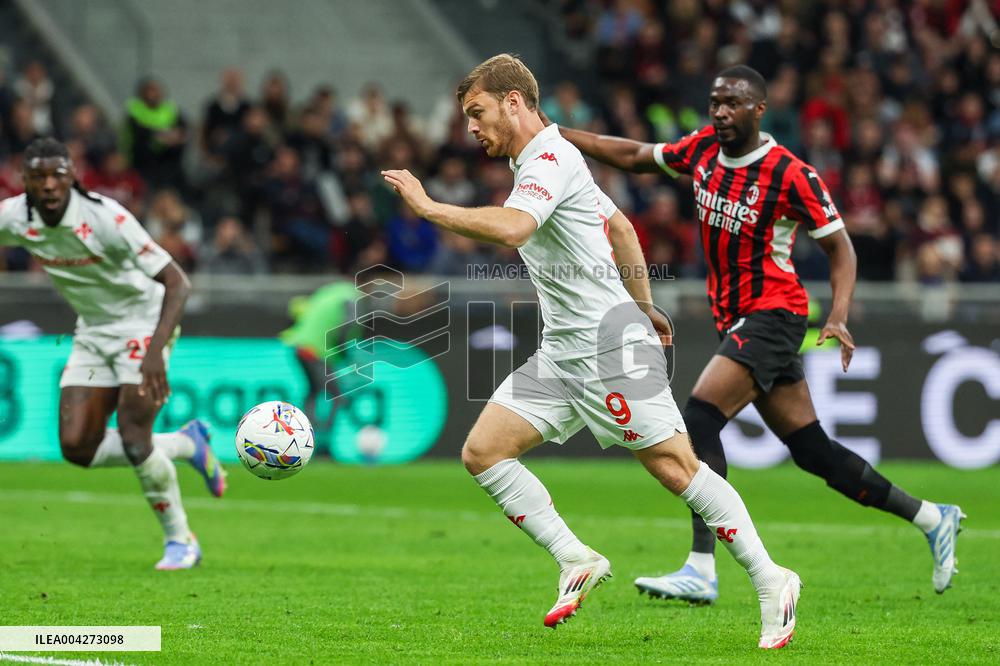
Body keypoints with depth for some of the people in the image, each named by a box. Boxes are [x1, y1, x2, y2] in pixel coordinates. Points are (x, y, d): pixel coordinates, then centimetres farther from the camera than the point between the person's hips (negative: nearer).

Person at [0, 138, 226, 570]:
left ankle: (180, 541, 3)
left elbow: (176, 282, -29)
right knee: (77, 447, -4)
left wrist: (155, 351, -39)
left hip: (142, 322, -6)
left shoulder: (105, 217, -28)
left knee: (132, 437, -18)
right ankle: (188, 444, 19)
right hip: (92, 331, 6)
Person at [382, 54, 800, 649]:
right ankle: (577, 562, 1)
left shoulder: (550, 158, -14)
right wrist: (643, 304, 32)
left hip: (611, 343, -10)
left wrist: (428, 206, -27)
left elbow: (512, 227, -34)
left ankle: (771, 582, 0)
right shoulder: (544, 162, 18)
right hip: (563, 352, 10)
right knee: (482, 451, -2)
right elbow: (621, 227, 29)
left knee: (676, 468, -9)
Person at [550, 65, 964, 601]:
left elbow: (839, 246, -7)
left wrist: (838, 319, -20)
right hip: (734, 319, 7)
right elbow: (635, 156, 17)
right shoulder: (704, 147, 4)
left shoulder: (791, 175, -14)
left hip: (773, 313, -7)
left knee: (699, 416, -22)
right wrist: (557, 133, 11)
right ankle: (931, 517, 23)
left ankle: (701, 570, -23)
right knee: (812, 450, 9)